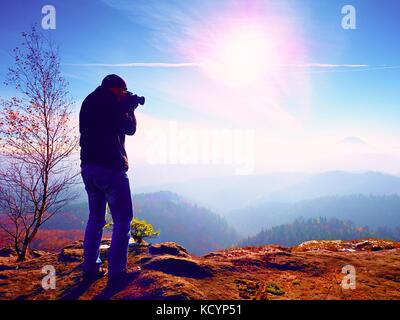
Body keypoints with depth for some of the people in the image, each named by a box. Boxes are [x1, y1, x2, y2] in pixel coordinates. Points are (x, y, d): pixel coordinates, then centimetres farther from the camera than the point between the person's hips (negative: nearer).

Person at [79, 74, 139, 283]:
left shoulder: (88, 102, 18)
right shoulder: (111, 101, -7)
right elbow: (130, 129, -2)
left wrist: (124, 107, 21)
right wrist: (130, 109, 12)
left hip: (88, 166, 9)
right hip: (110, 166, -8)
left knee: (95, 217, 15)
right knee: (122, 219, -2)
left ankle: (90, 267, 15)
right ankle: (116, 270, -3)